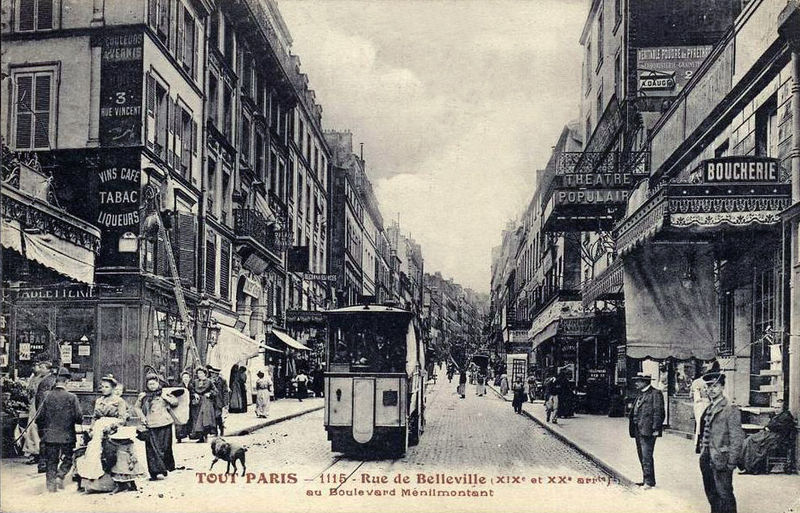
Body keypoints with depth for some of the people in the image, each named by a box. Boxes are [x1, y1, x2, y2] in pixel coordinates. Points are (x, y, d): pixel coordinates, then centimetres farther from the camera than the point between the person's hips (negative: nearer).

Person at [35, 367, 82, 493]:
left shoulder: (46, 397, -4)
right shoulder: (71, 397, -11)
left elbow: (40, 417, -1)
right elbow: (78, 417, -11)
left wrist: (41, 433, 14)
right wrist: (71, 420, 13)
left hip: (49, 435, 2)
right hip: (67, 435, -2)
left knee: (51, 460, 12)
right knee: (68, 458, 15)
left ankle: (51, 484, 11)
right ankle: (60, 476, -2)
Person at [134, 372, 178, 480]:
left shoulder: (164, 393, 6)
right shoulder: (143, 396, 9)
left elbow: (175, 402, 1)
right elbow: (137, 407, 22)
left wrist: (165, 397, -9)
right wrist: (142, 417, 8)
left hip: (164, 424, -1)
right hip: (151, 426, 1)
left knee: (165, 447, 2)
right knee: (152, 448, -4)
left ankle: (167, 466, 17)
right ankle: (155, 472, -2)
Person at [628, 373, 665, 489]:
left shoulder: (655, 394, -8)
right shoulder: (640, 394, 19)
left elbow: (658, 412, -13)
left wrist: (656, 429, -17)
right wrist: (633, 429, 18)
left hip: (647, 431, -9)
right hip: (638, 430, 9)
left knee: (646, 457, -11)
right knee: (642, 457, 13)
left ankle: (649, 481, -7)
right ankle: (646, 480, 20)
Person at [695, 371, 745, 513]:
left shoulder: (731, 410, -11)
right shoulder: (709, 409, 13)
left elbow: (737, 438, -13)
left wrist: (732, 462, -15)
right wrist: (701, 451, 12)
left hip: (720, 461, -8)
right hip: (706, 459, 8)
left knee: (725, 496, -2)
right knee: (712, 495, 16)